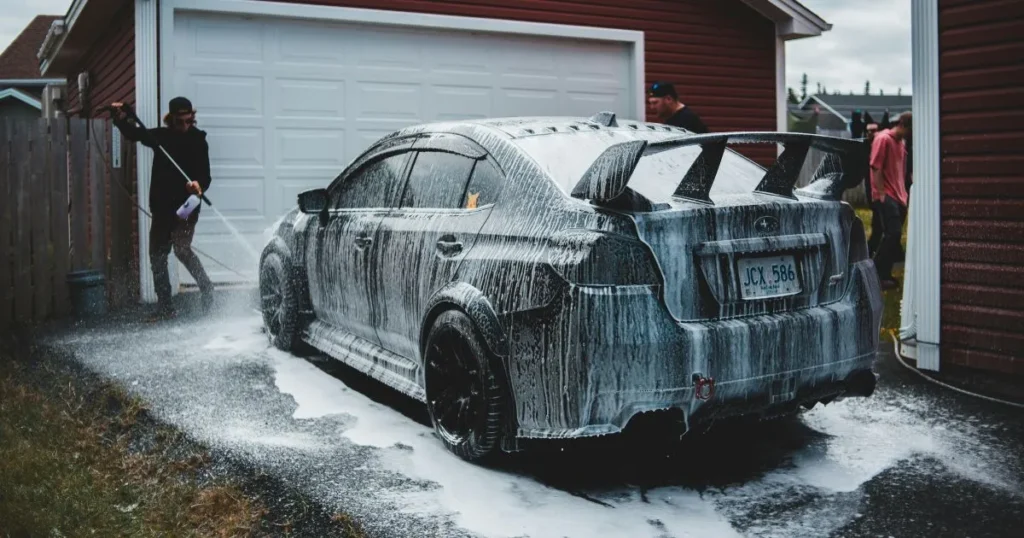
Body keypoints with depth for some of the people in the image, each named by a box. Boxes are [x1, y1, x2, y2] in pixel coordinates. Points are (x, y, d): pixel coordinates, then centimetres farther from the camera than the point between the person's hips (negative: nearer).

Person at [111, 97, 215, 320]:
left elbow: (205, 175, -12)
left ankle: (206, 289, -2)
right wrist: (121, 119, -7)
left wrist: (199, 185, -34)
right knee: (157, 255, 8)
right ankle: (164, 305, 17)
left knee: (181, 249, -21)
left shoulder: (197, 141, -5)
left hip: (186, 207, -6)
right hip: (161, 206, 6)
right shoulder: (161, 136, 6)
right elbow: (135, 133, 13)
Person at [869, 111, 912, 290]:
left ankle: (884, 274, 14)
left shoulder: (901, 143, 18)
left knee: (893, 235, 7)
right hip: (886, 196, -9)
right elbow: (876, 168, -13)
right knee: (893, 234, -15)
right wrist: (881, 193, -17)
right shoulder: (883, 139, -9)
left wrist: (903, 194, 16)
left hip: (899, 196, 9)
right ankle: (877, 274, -8)